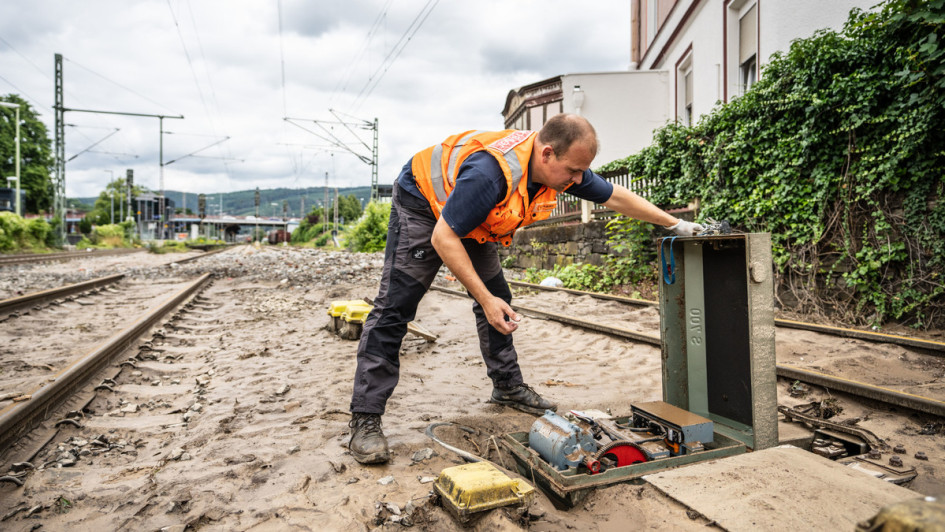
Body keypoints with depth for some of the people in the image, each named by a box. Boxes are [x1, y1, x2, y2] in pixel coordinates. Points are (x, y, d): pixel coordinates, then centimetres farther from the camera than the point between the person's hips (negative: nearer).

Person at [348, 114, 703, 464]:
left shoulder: (562, 166, -16)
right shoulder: (491, 173, -40)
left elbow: (616, 197, -1)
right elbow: (442, 238, -34)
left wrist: (675, 224, 2)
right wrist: (485, 299, -34)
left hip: (472, 219, 8)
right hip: (421, 204, -7)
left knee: (498, 299, 6)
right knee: (395, 307, -14)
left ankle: (508, 387, 21)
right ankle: (365, 419, -10)